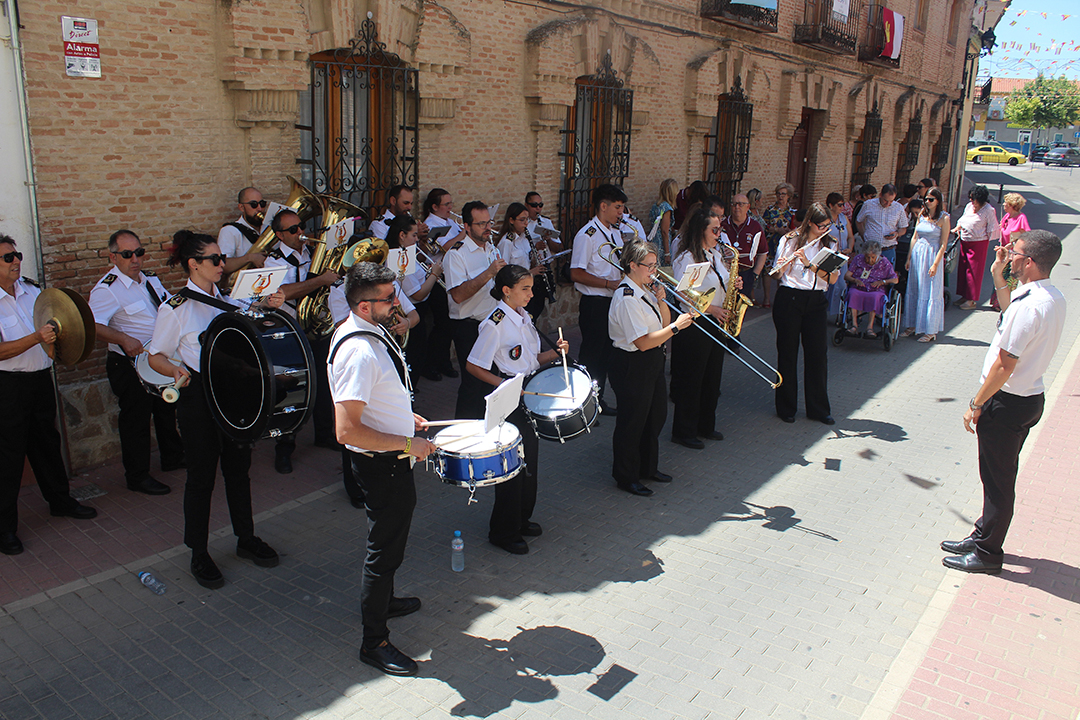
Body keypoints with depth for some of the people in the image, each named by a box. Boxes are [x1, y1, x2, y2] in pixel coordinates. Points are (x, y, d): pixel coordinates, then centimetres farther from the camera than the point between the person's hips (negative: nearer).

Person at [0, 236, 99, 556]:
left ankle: (60, 500, 35)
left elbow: (50, 329, 19)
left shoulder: (31, 290, 7)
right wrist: (37, 338, -31)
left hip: (41, 379, 6)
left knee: (46, 442, 19)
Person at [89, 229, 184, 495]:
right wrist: (123, 340, -42)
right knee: (136, 419, 2)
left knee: (167, 409, 22)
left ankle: (172, 458, 41)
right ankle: (138, 476, 15)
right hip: (130, 365, -8)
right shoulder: (107, 289, -18)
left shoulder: (150, 279, 7)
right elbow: (92, 325, -29)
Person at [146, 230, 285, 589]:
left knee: (238, 467, 15)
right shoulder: (176, 308, -9)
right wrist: (177, 372, -26)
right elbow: (156, 356, -5)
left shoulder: (228, 298, 7)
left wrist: (269, 305, -2)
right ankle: (199, 555, 20)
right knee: (202, 475, 5)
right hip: (198, 398, -5)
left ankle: (246, 539, 31)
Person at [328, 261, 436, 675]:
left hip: (392, 460, 10)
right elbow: (347, 430, -34)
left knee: (390, 539, 28)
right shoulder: (358, 352, -30)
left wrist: (403, 415, 14)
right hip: (381, 464, -10)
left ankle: (383, 601, 51)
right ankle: (374, 643, 22)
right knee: (385, 549, 5)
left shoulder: (368, 330, 2)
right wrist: (407, 444, -28)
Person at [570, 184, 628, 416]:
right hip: (594, 304, -8)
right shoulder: (587, 235, -15)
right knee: (591, 354, 1)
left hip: (614, 301, 8)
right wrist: (609, 284, -21)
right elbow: (576, 273, -20)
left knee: (606, 352, 15)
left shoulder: (615, 232, 12)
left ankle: (598, 399, 28)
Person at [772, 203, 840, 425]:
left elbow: (833, 278, -4)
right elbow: (778, 275, -2)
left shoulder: (829, 244, 7)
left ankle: (819, 408, 15)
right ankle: (786, 407, 15)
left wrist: (809, 263, -16)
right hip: (789, 299, -2)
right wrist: (783, 266, -23)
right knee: (787, 352, 3)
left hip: (816, 301, 3)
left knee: (818, 353, 3)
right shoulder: (789, 240, 0)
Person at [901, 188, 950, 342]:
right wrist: (909, 258, 10)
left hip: (932, 255, -5)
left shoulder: (944, 218, -6)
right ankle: (912, 326, 19)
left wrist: (935, 264, -15)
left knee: (930, 293, -2)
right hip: (917, 254, 5)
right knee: (913, 291, 9)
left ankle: (931, 331, 5)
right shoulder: (922, 215, 9)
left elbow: (943, 244, -9)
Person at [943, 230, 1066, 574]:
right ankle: (984, 536, 36)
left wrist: (976, 404, -16)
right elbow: (1011, 314, 25)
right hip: (1030, 396, 10)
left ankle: (987, 553, 18)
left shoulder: (1029, 305, -27)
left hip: (1006, 403, -10)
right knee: (1001, 476, 21)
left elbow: (1005, 365, -24)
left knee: (997, 480, 4)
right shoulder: (1054, 297, 4)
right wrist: (998, 277, 16)